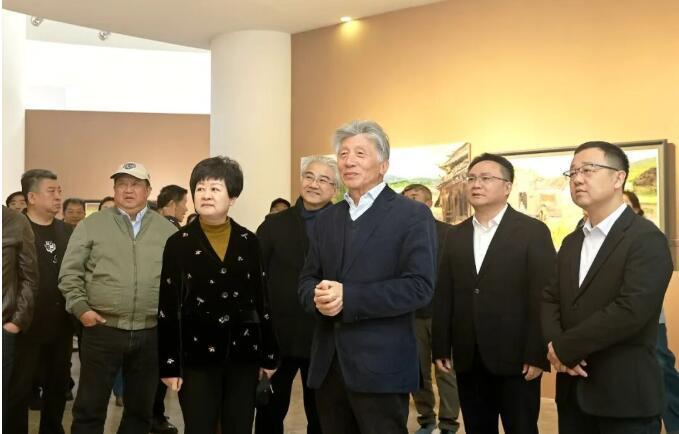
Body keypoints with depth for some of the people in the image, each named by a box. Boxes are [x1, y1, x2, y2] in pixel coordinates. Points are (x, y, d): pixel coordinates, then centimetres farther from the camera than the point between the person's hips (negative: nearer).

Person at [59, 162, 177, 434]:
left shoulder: (167, 230, 7)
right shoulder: (91, 225, 3)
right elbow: (70, 272, 2)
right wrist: (80, 307, -9)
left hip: (151, 333, 2)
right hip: (102, 330, -1)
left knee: (140, 409, 14)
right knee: (89, 407, 6)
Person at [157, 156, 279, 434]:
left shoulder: (249, 241, 4)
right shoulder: (178, 243, -1)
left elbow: (261, 299, 8)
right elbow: (168, 307, -2)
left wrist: (269, 355, 7)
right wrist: (169, 364, -6)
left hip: (243, 353, 2)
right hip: (197, 355, -2)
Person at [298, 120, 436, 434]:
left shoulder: (413, 215, -6)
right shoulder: (327, 218, 14)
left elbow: (419, 287, -15)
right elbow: (307, 279, 13)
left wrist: (348, 297, -22)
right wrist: (318, 296, -12)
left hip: (381, 365, -5)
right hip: (328, 363, 6)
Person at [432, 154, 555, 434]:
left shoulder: (533, 231, -4)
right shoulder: (457, 235, 11)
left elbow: (543, 297, -9)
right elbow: (443, 296, 8)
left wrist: (537, 355, -14)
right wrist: (440, 348, 3)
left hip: (515, 358, -4)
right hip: (467, 358, 4)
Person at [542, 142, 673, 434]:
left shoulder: (646, 239, -12)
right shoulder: (571, 242, 13)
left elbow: (631, 310, -23)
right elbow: (551, 300, 10)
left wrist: (565, 348, -15)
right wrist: (555, 345, -11)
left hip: (625, 394, -6)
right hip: (573, 391, 7)